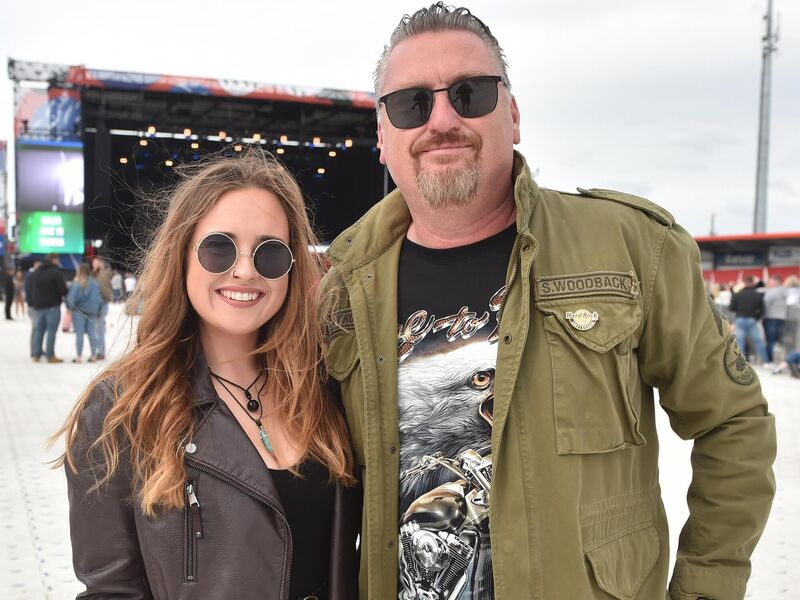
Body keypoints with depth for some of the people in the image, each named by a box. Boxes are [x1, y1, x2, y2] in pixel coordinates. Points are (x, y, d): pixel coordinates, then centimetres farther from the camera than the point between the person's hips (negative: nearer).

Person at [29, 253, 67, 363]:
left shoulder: (34, 273, 12)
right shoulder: (56, 272, -11)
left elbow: (31, 289, 15)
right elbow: (63, 289, -15)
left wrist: (34, 302, 19)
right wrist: (63, 295, 4)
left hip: (38, 305, 6)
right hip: (53, 305, -6)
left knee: (38, 330, 12)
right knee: (52, 330, -4)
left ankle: (36, 354, 14)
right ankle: (50, 356, -5)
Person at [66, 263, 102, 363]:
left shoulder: (77, 283, -15)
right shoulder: (95, 282, 3)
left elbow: (72, 297, -14)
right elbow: (99, 298, 9)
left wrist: (69, 307, 4)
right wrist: (97, 311, 17)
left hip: (79, 310, -5)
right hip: (92, 311, 5)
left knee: (79, 333, 0)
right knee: (91, 332, 10)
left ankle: (78, 356, 1)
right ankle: (93, 355, 13)